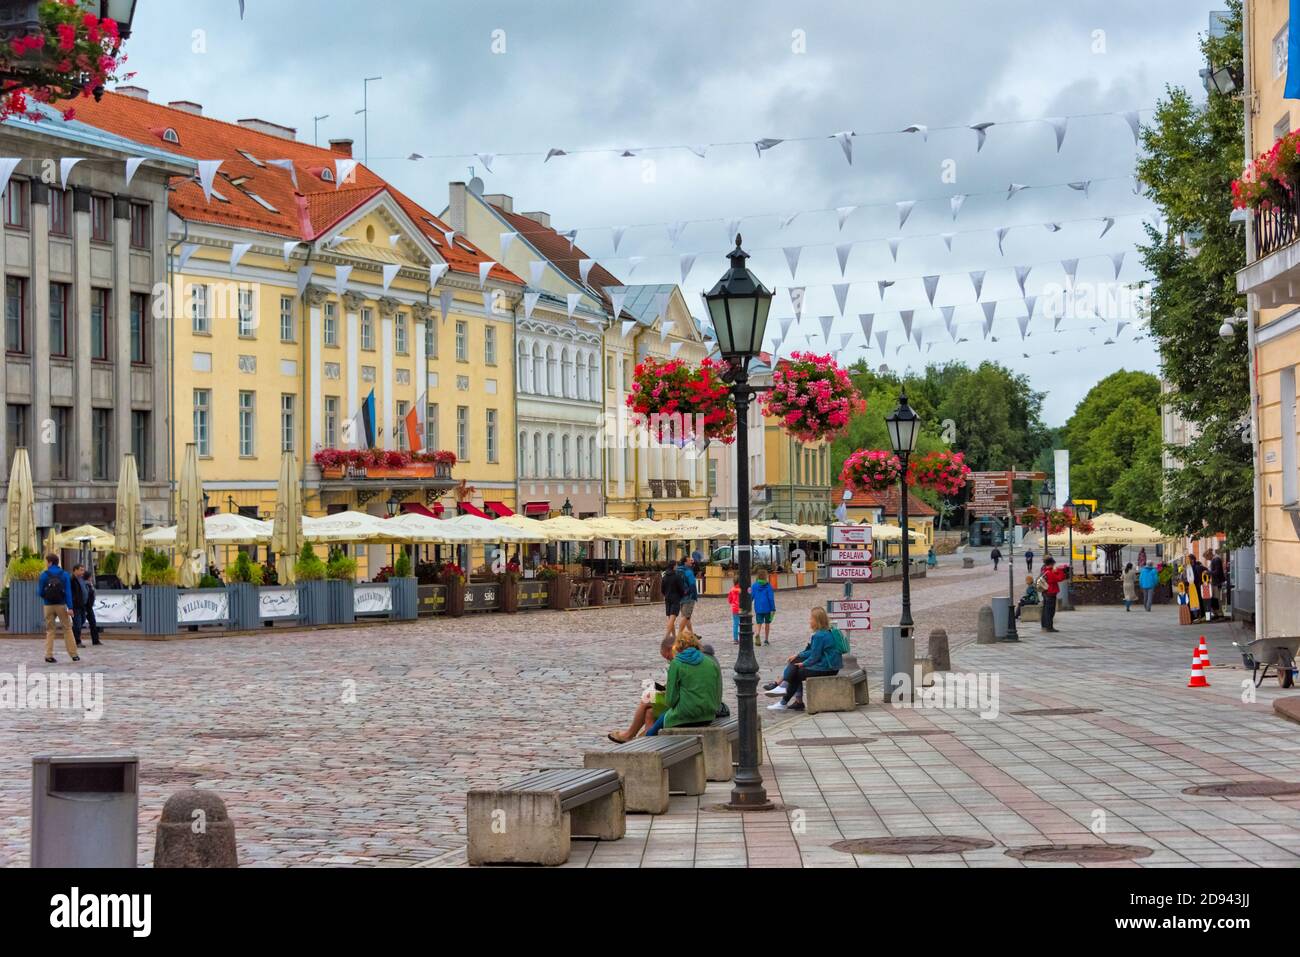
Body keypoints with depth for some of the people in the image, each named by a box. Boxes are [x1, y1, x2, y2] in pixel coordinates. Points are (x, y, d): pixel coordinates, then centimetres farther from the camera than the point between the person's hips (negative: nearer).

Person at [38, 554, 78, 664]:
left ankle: (49, 655, 2)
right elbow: (68, 592, -9)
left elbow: (40, 592, -4)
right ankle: (73, 654, 4)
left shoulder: (44, 575, -5)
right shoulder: (64, 574, -3)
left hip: (49, 606, 0)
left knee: (49, 630, 9)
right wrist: (70, 607, -12)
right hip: (61, 605, 0)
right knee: (67, 629, 7)